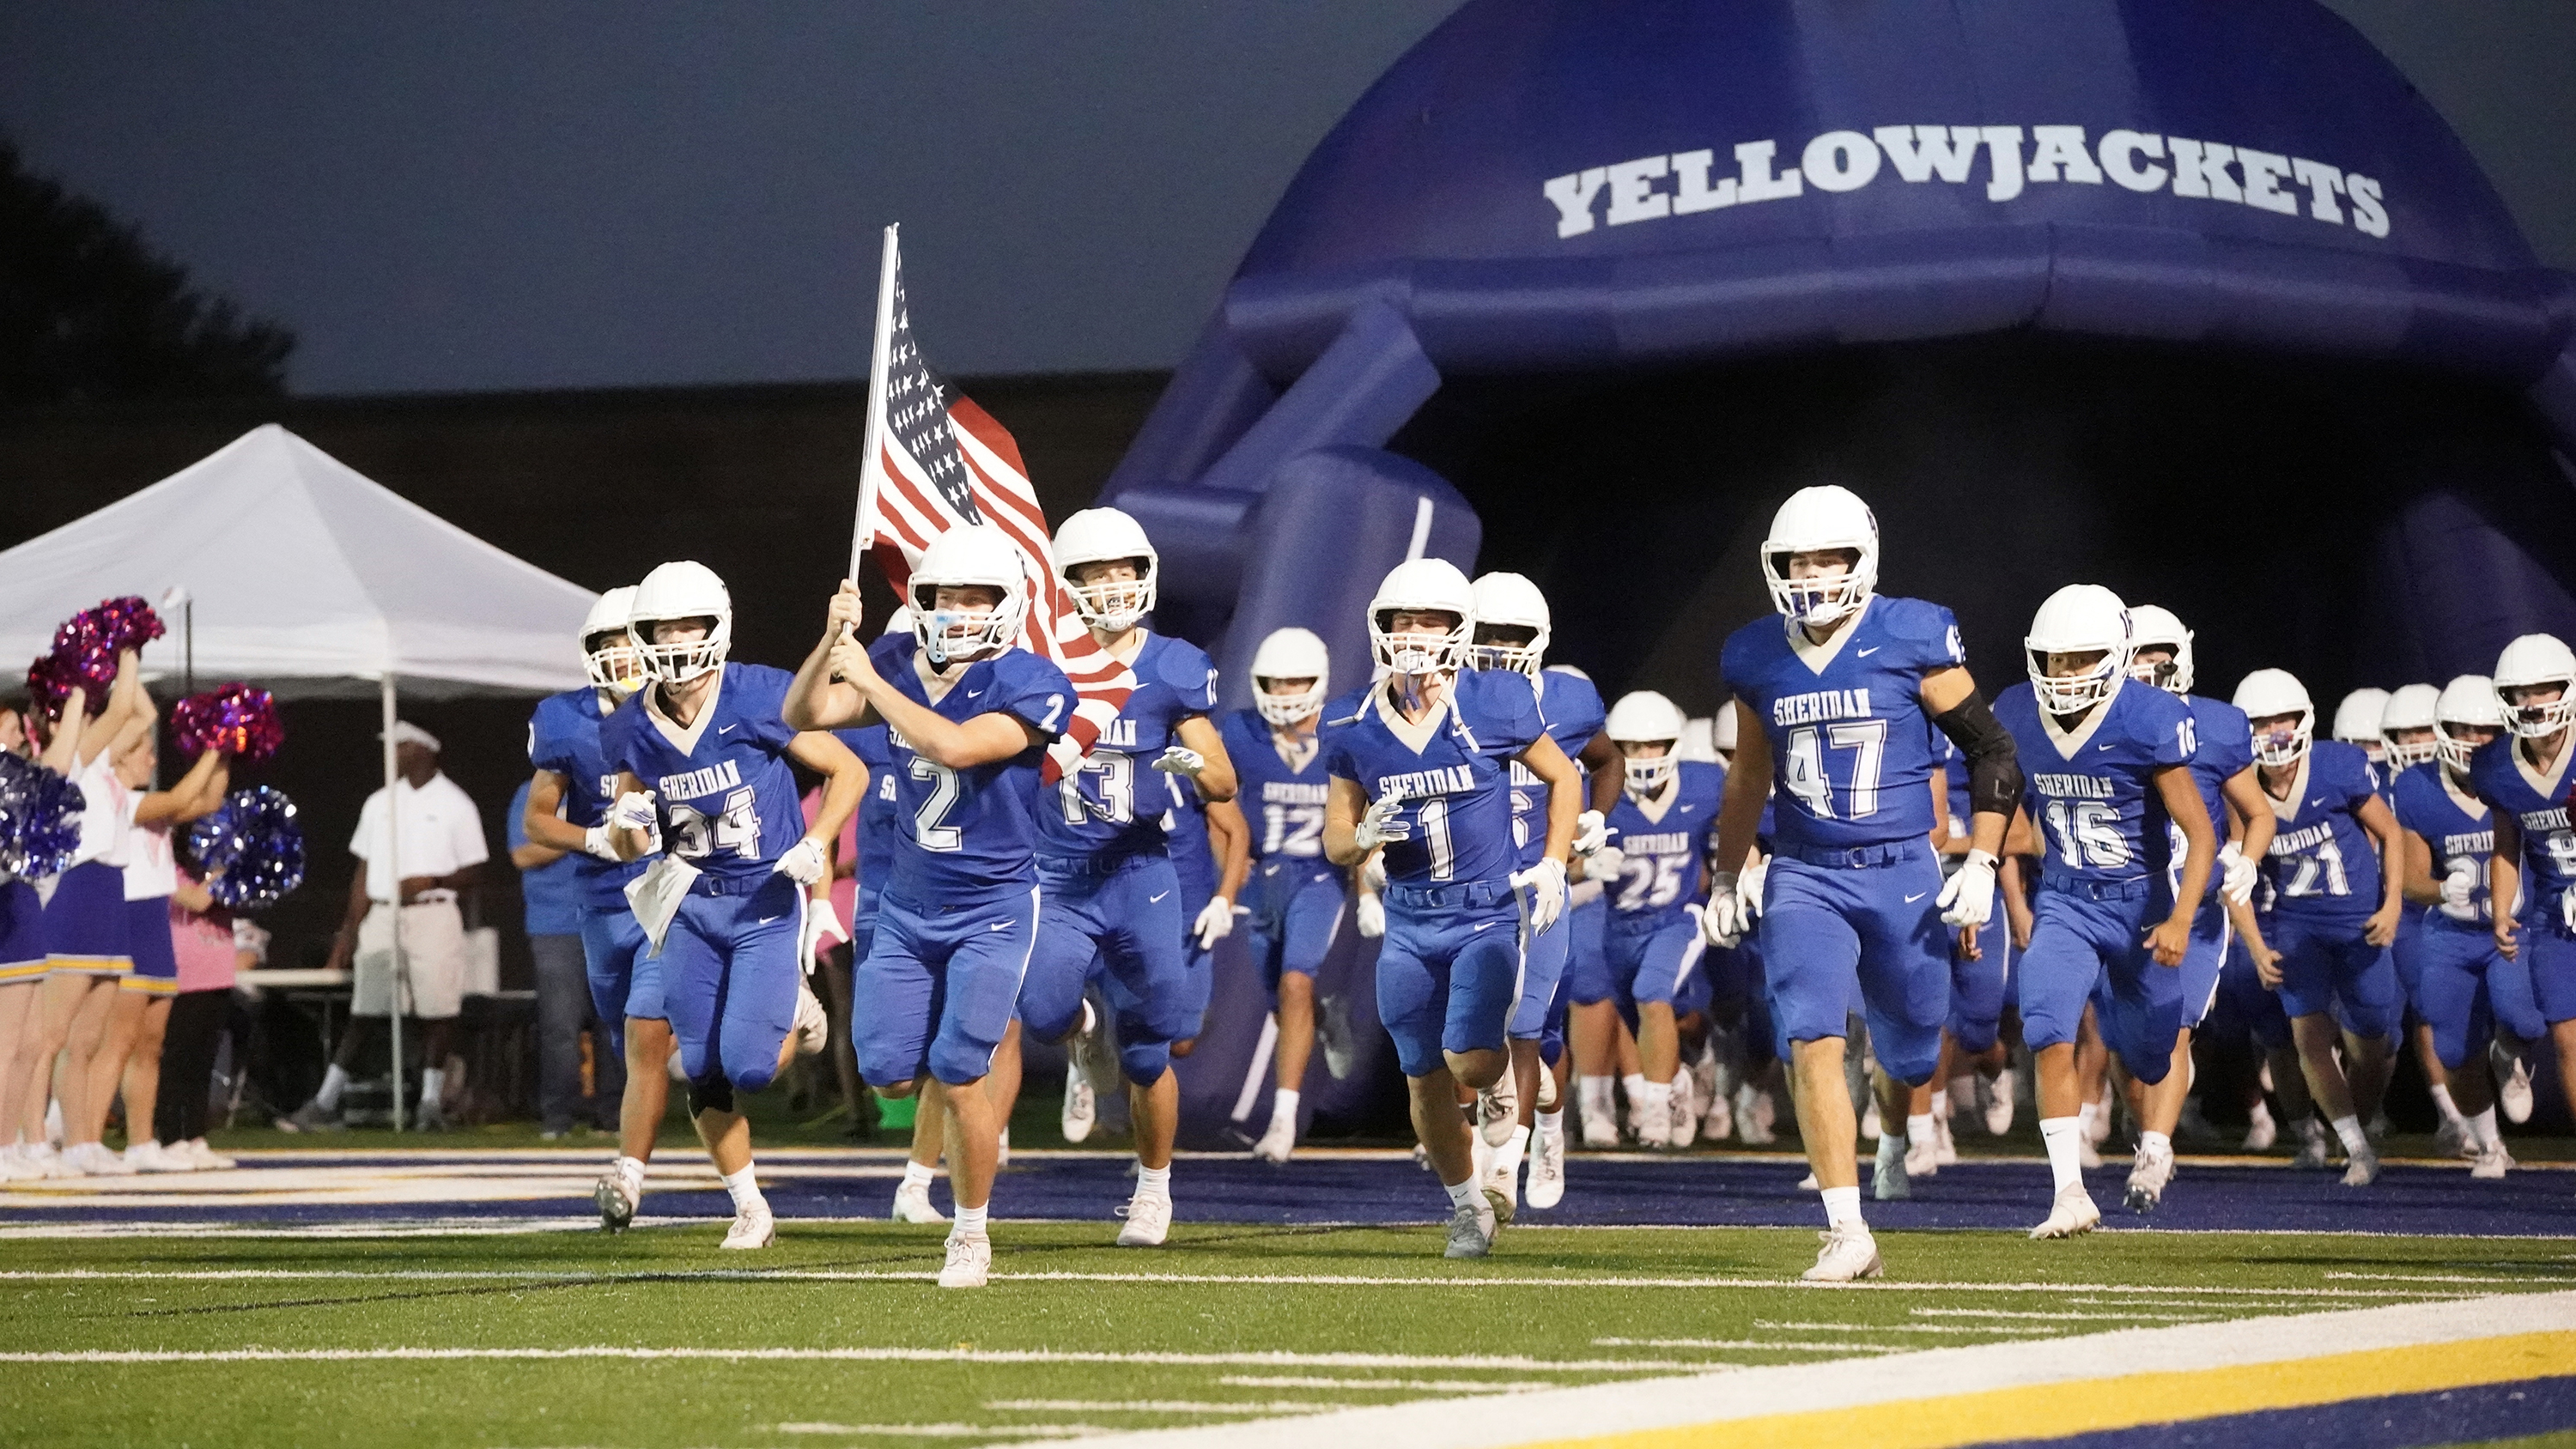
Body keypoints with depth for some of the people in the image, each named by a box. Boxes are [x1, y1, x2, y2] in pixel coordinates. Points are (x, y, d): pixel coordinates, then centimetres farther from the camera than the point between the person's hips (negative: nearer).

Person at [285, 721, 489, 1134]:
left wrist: (433, 881, -17)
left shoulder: (455, 805, 2)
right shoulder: (379, 804, 16)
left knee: (436, 1009, -4)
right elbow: (365, 871, 17)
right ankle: (326, 1103, -3)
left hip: (433, 913, -3)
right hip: (381, 914, 3)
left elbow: (475, 873, 1)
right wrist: (349, 929, 12)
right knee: (363, 1010, 0)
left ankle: (431, 1100, 6)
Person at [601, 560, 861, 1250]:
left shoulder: (761, 700, -15)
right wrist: (627, 825, -16)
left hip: (769, 902, -4)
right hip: (692, 907, 4)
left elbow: (847, 770, -5)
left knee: (747, 1065, -14)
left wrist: (816, 844, -18)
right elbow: (631, 846, 8)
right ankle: (750, 1208, 19)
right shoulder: (631, 732, -2)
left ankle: (795, 1010, 21)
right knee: (702, 1070, 2)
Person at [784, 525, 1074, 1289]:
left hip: (992, 910, -5)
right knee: (890, 1074, 3)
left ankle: (971, 1233, 7)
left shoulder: (1031, 686, -18)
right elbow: (804, 715, -7)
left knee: (958, 1076, -11)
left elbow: (955, 746, -33)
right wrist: (833, 639, -23)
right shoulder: (901, 663, -2)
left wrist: (870, 680, -27)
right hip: (909, 903, 5)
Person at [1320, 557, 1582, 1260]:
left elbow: (1564, 779, 6)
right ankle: (1468, 1204, 30)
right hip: (1409, 923, 3)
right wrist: (1364, 837, -18)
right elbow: (1335, 841, 5)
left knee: (1470, 1063, -20)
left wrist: (1553, 864, -4)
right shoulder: (1353, 727, -3)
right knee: (1426, 1082, 9)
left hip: (1488, 912, -3)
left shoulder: (1494, 706, -10)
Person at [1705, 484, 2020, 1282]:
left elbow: (1993, 752, -1)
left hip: (1903, 877, -1)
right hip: (1804, 878, 1)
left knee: (1910, 1056, 11)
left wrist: (1981, 863, -7)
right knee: (1815, 1045, -18)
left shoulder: (1913, 642, -8)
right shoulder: (1757, 659, 3)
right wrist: (1725, 875, 18)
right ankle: (1847, 1233, -18)